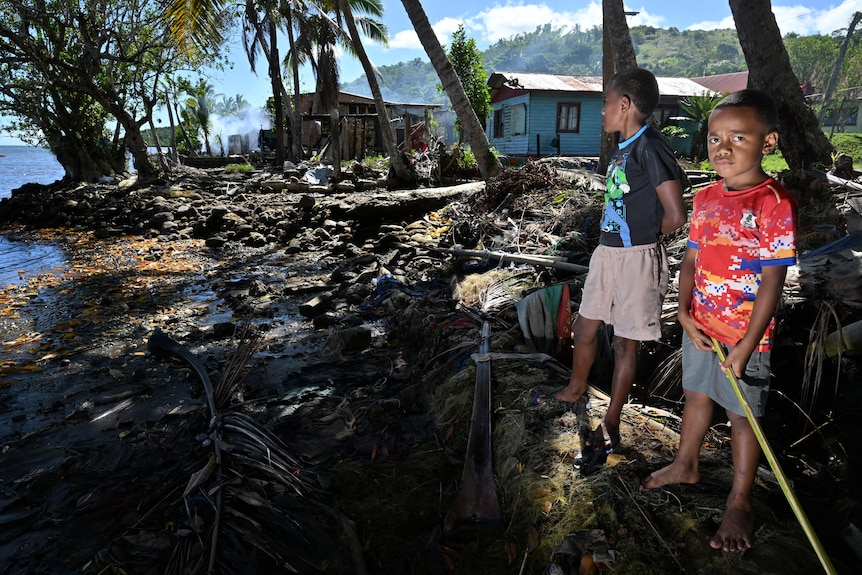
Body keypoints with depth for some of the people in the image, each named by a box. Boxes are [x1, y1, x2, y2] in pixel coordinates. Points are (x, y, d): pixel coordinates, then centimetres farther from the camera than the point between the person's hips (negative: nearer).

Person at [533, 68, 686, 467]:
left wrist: (646, 234, -3)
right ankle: (575, 389, 44)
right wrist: (623, 234, 5)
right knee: (584, 328, 19)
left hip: (637, 258, -8)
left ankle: (610, 426, 20)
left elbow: (675, 216, -21)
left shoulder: (650, 147, -17)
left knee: (625, 342, 5)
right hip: (607, 251, 8)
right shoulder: (621, 149, 10)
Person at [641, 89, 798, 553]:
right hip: (699, 326, 6)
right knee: (696, 395, 22)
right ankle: (685, 465, 45)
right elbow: (691, 259, 6)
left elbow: (772, 281, -18)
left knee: (742, 414, 9)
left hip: (744, 335, -6)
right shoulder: (705, 198, 2)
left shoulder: (775, 204, -17)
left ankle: (739, 503, 29)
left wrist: (746, 346, -20)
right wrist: (684, 312, -7)